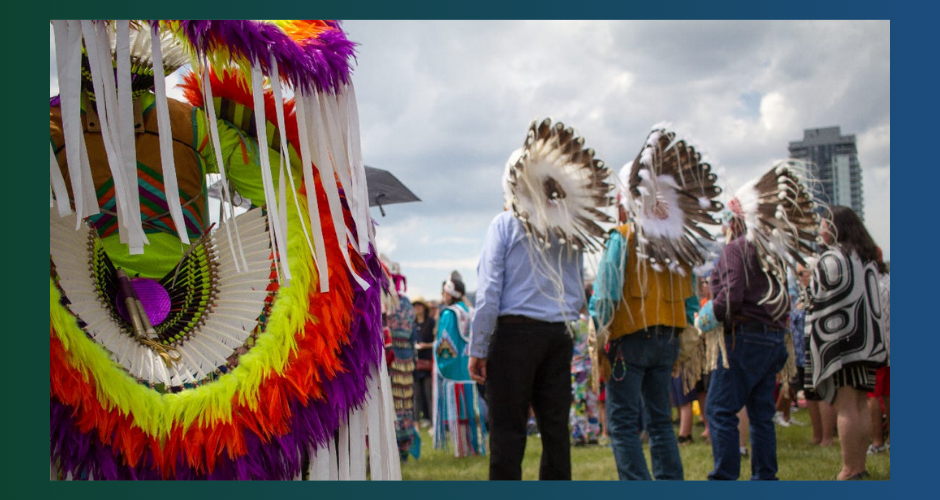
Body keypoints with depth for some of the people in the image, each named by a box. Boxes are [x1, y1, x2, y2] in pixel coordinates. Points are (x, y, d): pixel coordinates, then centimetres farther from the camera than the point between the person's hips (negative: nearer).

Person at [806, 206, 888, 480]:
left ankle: (849, 471, -9)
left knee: (846, 405, -8)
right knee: (860, 404, 10)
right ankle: (859, 466, 13)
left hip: (841, 336, -8)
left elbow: (822, 297, -11)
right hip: (867, 339, 8)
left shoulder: (832, 259, -9)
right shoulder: (867, 259, 15)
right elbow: (870, 299, 18)